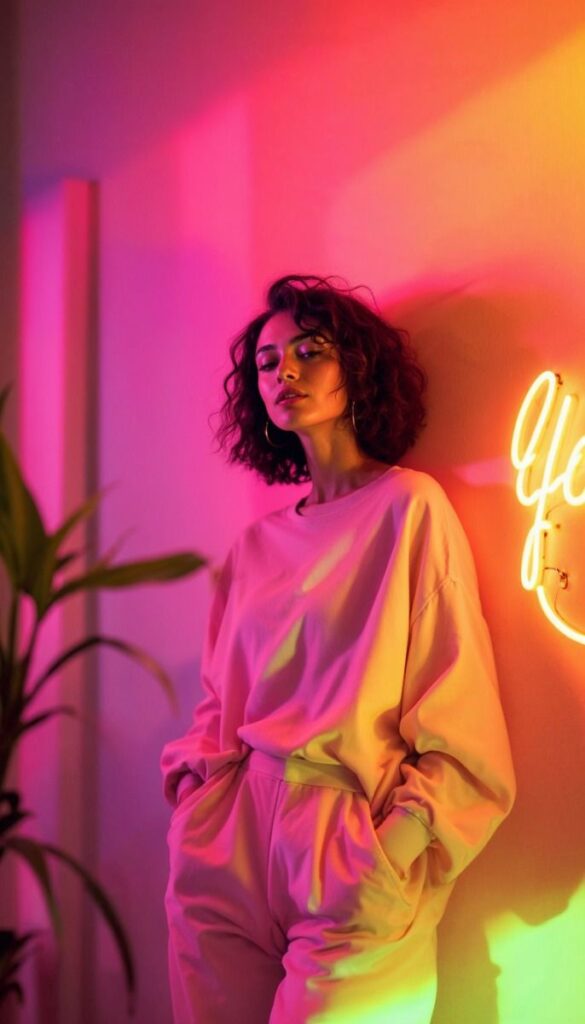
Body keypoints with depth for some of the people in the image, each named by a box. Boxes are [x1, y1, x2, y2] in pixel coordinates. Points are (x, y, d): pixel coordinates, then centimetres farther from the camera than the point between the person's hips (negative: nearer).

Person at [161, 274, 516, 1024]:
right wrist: (193, 781, 1)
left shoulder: (411, 507, -5)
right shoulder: (257, 543, 11)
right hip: (230, 843, 5)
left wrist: (391, 859, -16)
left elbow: (462, 729, -9)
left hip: (351, 859, -5)